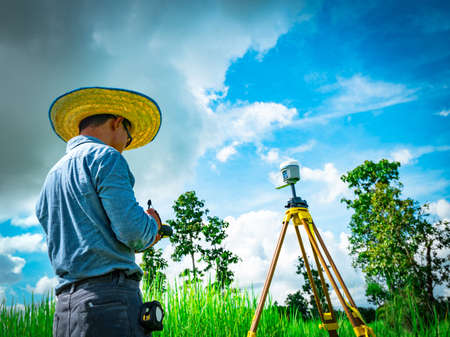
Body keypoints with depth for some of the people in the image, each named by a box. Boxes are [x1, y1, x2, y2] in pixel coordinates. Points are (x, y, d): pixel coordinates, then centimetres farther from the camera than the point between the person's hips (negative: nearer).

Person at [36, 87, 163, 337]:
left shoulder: (51, 177, 20)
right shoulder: (105, 157, -6)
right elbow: (132, 230, -16)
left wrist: (139, 240, 24)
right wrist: (153, 224, 7)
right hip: (109, 300, -8)